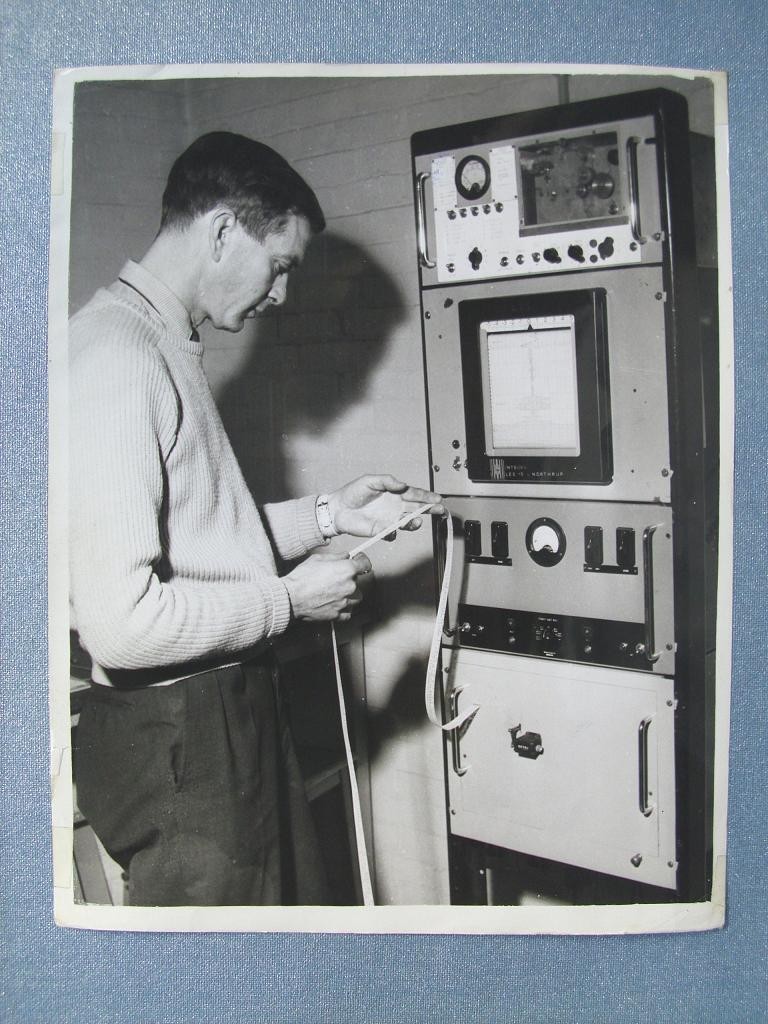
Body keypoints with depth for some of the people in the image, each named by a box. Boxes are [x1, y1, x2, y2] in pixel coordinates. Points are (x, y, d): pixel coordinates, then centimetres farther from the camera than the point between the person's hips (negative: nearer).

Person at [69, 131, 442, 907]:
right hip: (176, 734, -10)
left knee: (296, 900, 23)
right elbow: (119, 621, -28)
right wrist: (291, 599, -17)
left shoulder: (165, 346, 11)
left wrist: (326, 514, 9)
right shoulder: (114, 359, -22)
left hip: (231, 706, 10)